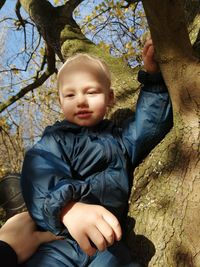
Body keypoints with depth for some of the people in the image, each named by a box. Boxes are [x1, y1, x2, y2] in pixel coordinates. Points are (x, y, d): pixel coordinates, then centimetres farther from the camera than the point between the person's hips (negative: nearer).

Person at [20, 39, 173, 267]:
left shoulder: (119, 139, 21)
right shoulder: (55, 139, 5)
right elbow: (40, 175, -15)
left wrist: (152, 74, 13)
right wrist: (68, 208, -36)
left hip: (107, 243, 3)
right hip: (59, 244, -2)